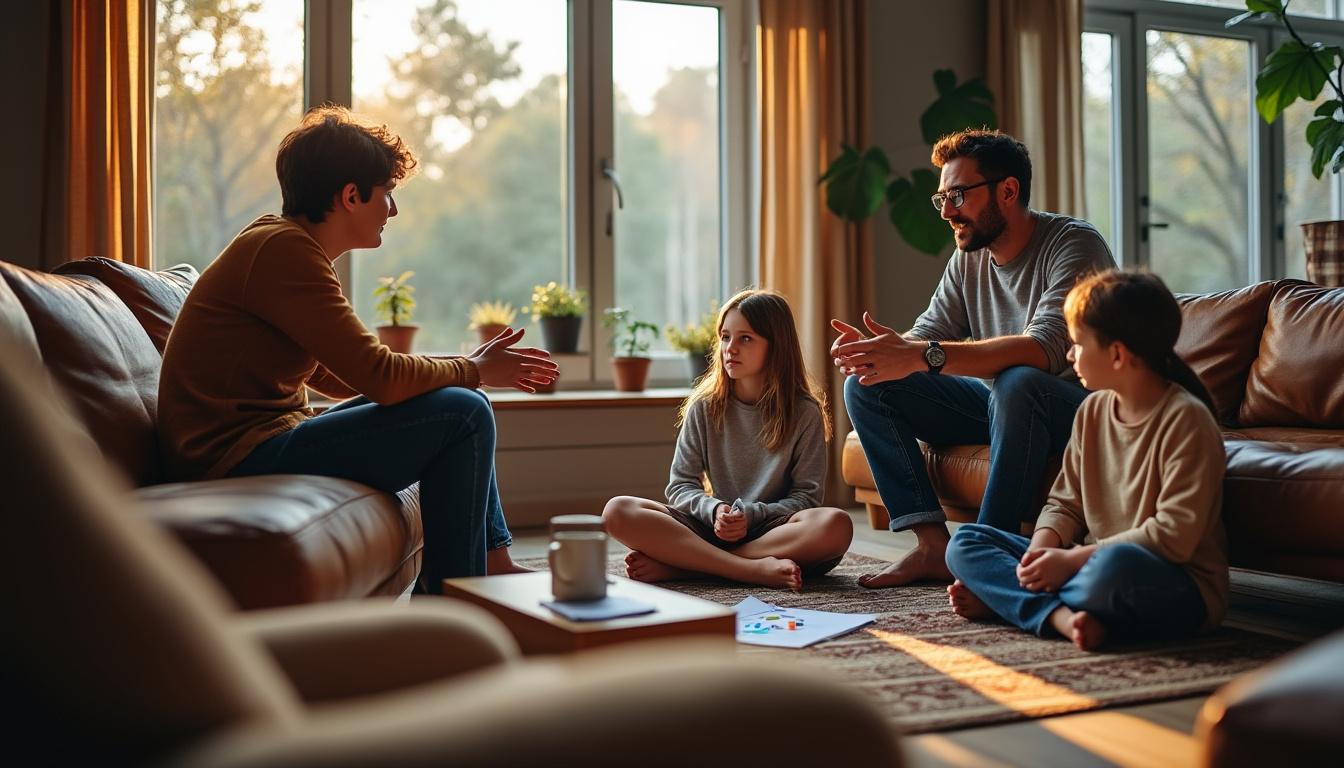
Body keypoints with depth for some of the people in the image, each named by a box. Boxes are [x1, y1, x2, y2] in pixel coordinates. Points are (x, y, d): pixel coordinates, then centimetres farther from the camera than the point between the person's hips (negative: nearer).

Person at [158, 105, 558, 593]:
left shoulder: (281, 243, 15)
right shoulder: (284, 250, -17)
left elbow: (336, 376, 17)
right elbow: (379, 377, -21)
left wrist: (465, 367, 10)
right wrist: (473, 372, -3)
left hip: (260, 440, 11)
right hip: (241, 457, -11)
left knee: (463, 407, 18)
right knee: (464, 414, -14)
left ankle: (494, 564, 20)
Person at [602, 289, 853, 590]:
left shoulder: (804, 412, 0)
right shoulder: (705, 407, 5)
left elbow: (806, 495, -1)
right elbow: (681, 484, 4)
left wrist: (751, 516, -16)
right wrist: (714, 510, -16)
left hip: (772, 530, -1)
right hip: (713, 528, 2)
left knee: (836, 525, -35)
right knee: (618, 511, -21)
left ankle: (678, 565, -29)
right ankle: (756, 569, -32)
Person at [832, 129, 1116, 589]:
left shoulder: (1075, 245, -18)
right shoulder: (968, 259, 6)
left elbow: (1045, 350, -33)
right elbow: (926, 335, -1)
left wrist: (924, 357, -41)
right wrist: (875, 349, -26)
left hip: (1077, 406, -7)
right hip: (997, 402, 7)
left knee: (1017, 382, -40)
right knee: (866, 386, -8)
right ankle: (933, 544, -17)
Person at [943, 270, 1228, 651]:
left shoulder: (1185, 419, -15)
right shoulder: (1092, 411, 8)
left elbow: (1175, 534, -21)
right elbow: (1065, 503, 10)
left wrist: (1074, 559, -21)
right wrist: (1043, 550, -12)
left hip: (1180, 587, -7)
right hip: (1098, 564, 8)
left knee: (1115, 565, -42)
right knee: (965, 541, 1)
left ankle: (1006, 599, -14)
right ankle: (1058, 615, -23)